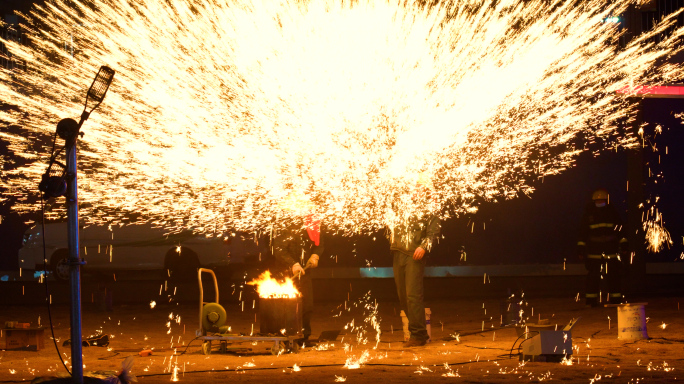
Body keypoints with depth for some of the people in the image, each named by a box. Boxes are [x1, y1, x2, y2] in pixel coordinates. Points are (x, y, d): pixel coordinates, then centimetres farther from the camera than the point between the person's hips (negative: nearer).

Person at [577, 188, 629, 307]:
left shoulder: (612, 213, 6)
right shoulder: (588, 215, 6)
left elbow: (621, 230, 13)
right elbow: (582, 234, 10)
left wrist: (624, 246, 11)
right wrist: (581, 249, 6)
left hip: (611, 251, 0)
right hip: (593, 252, 0)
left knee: (613, 277, 0)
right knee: (593, 277, -1)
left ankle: (616, 300, 7)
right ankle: (591, 301, 6)